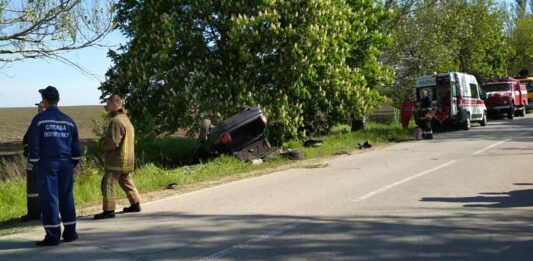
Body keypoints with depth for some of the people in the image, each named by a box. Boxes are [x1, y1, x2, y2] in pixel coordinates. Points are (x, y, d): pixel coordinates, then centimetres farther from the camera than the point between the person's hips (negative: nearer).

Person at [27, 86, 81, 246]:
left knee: (49, 198, -2)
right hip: (66, 164, 4)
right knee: (66, 198, 11)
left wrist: (35, 162, 5)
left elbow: (33, 143, -3)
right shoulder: (68, 121, 10)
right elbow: (76, 145, 11)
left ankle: (53, 235, -4)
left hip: (47, 164, -4)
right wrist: (73, 163, 18)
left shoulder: (39, 119, -2)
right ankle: (70, 232, 15)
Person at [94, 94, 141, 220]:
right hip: (127, 159, 10)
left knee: (108, 184, -7)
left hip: (117, 159, -10)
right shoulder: (125, 118, 14)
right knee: (126, 182, 21)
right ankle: (135, 204, 27)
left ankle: (109, 210, -7)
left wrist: (104, 145, -3)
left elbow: (113, 142, -22)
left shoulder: (116, 121, -18)